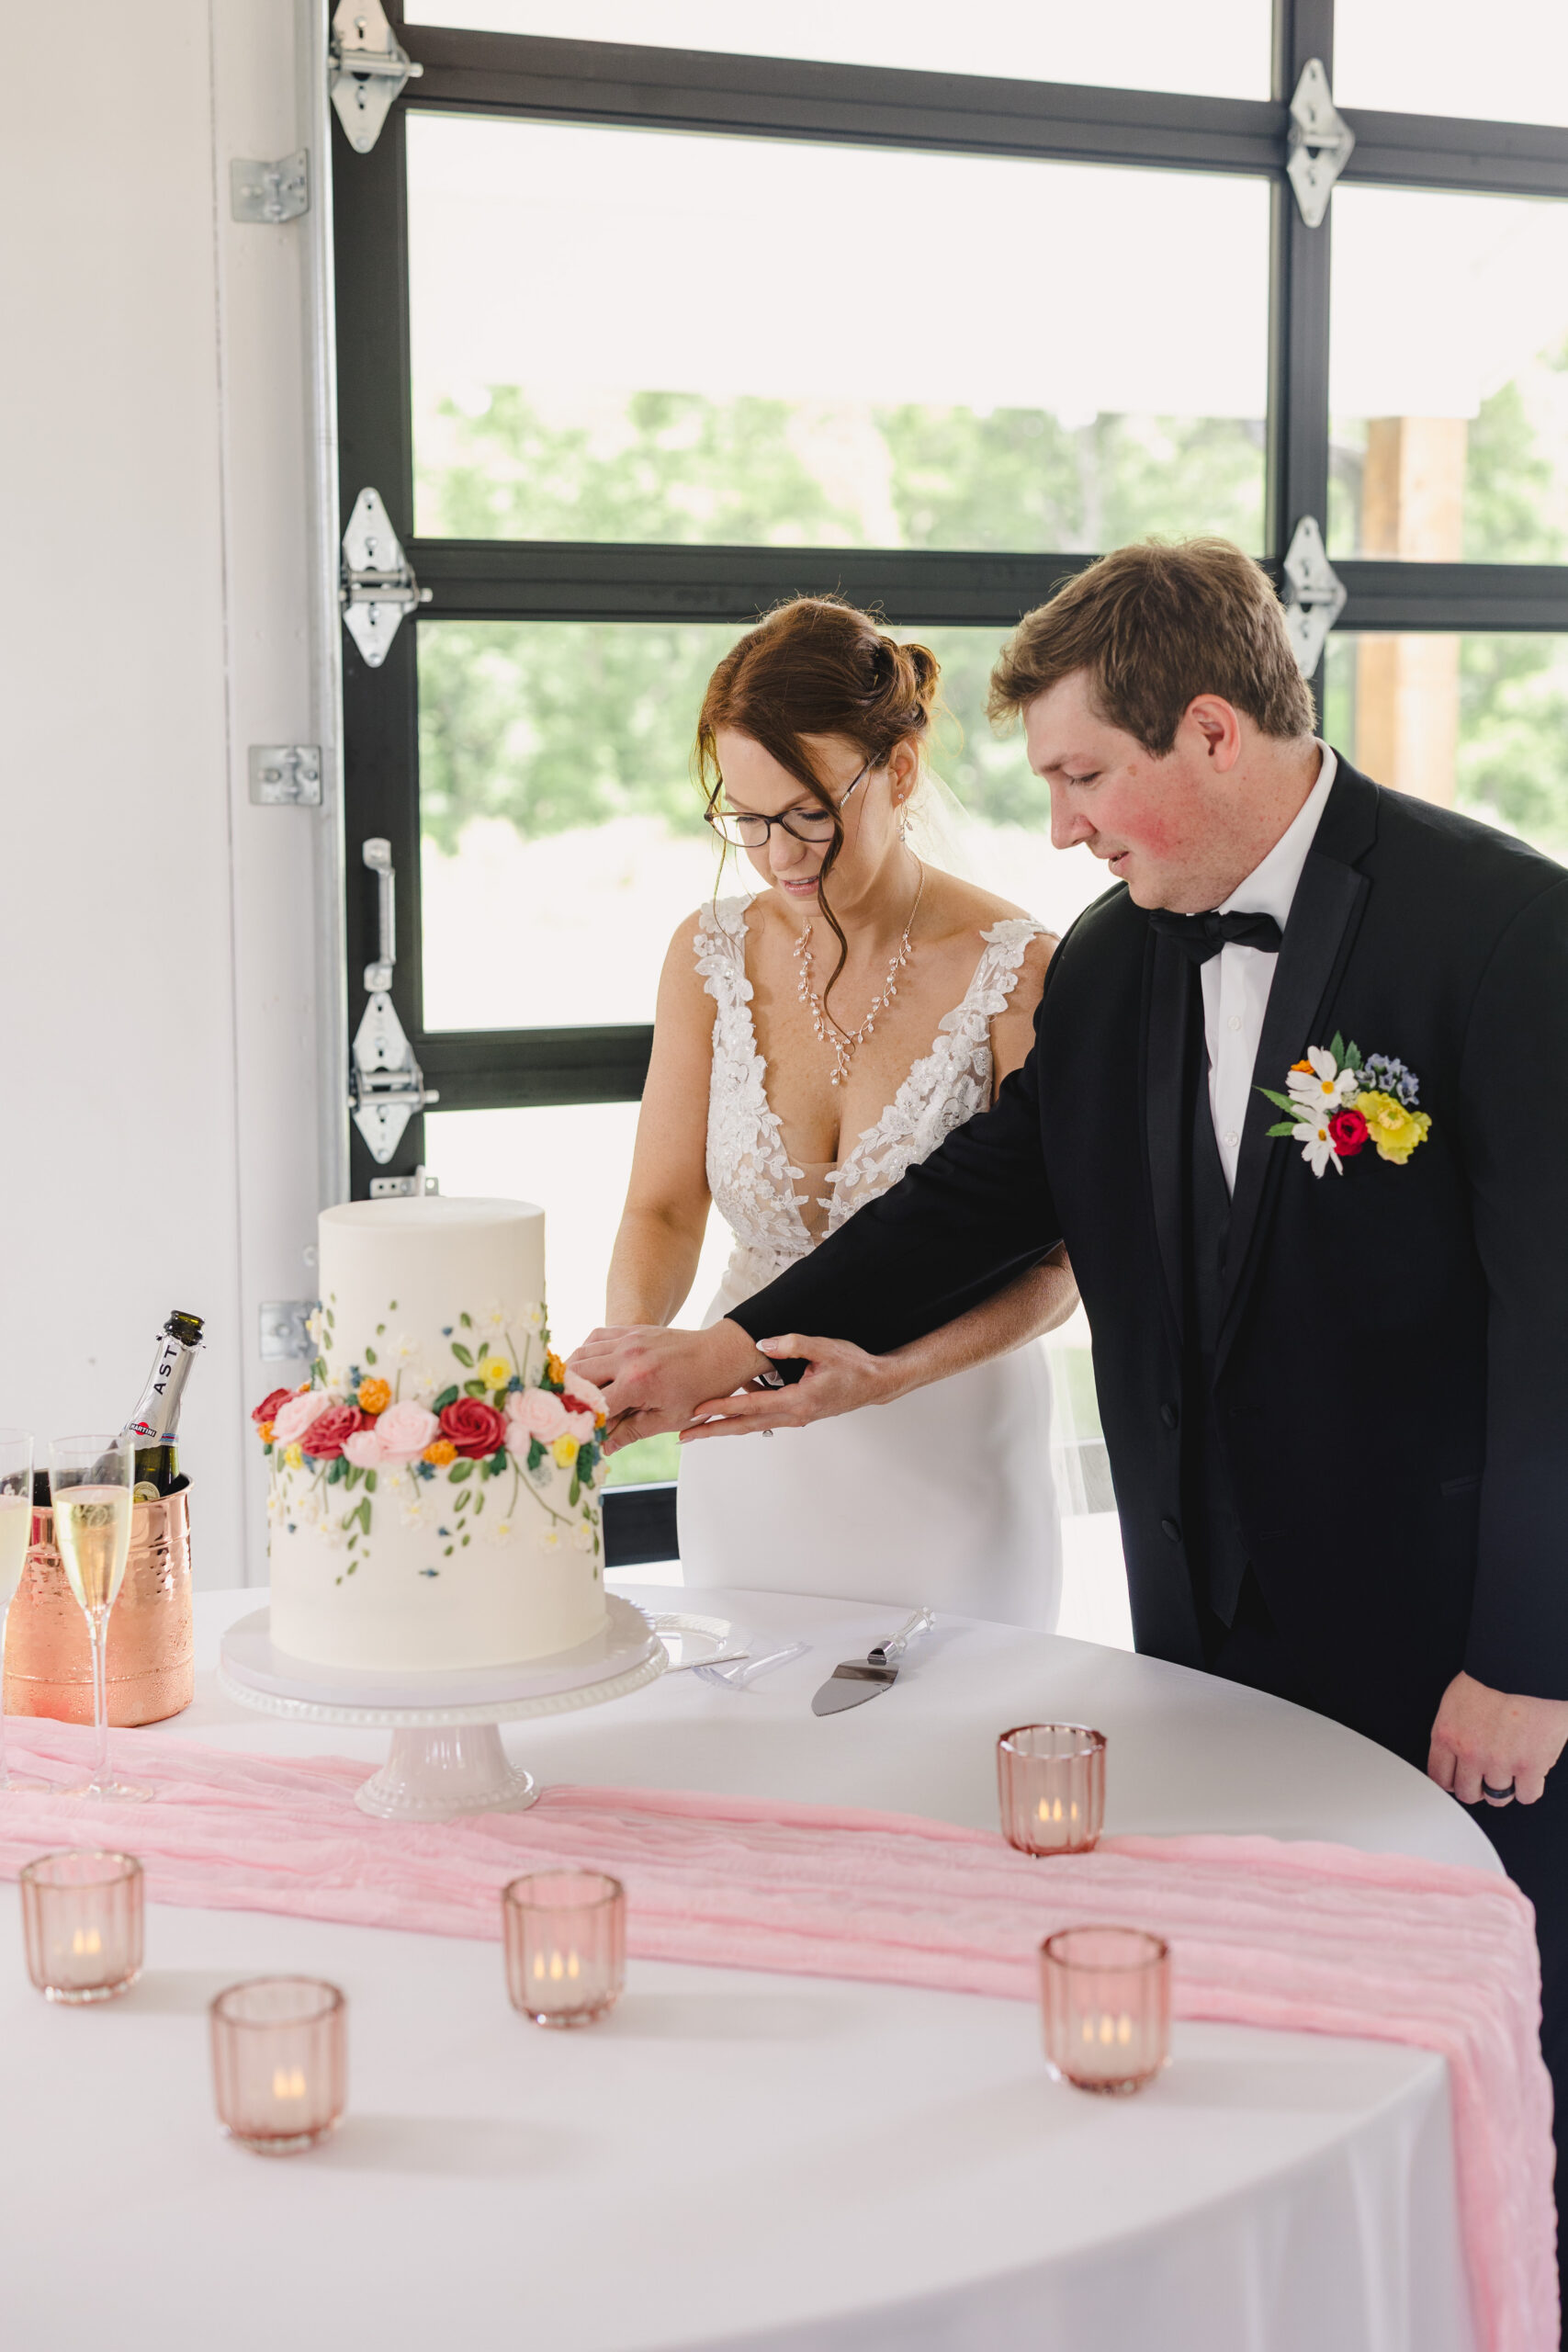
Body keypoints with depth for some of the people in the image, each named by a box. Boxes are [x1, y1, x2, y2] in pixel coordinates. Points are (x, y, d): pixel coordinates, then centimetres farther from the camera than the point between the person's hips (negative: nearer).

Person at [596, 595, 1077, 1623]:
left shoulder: (1015, 969, -14)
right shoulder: (712, 954, -2)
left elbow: (1055, 1265, -12)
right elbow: (664, 1205, 2)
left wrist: (890, 1375, -27)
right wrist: (632, 1342, -18)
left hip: (948, 1459, -3)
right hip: (748, 1469, 4)